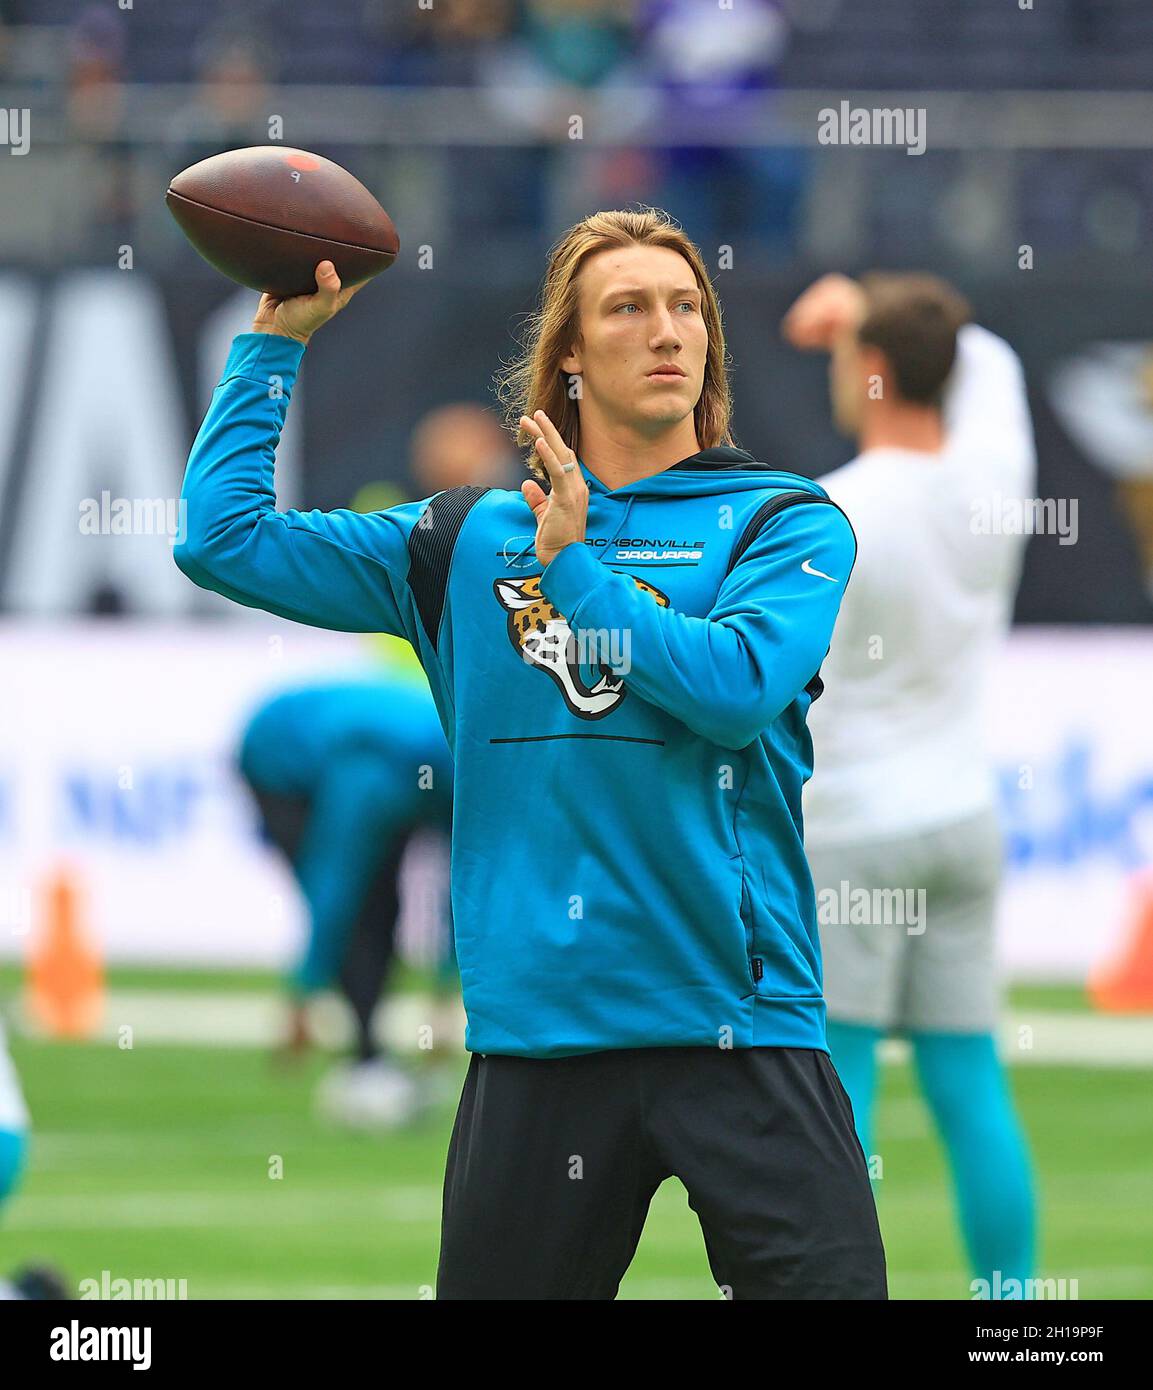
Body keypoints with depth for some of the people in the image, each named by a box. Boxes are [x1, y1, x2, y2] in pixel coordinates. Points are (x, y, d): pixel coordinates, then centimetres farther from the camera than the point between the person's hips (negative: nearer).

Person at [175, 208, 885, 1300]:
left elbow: (738, 687, -13)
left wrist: (573, 567, -8)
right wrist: (277, 338, 11)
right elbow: (224, 537, 12)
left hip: (737, 1026, -2)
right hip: (534, 1032, 2)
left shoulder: (787, 522, 5)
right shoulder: (472, 539, 13)